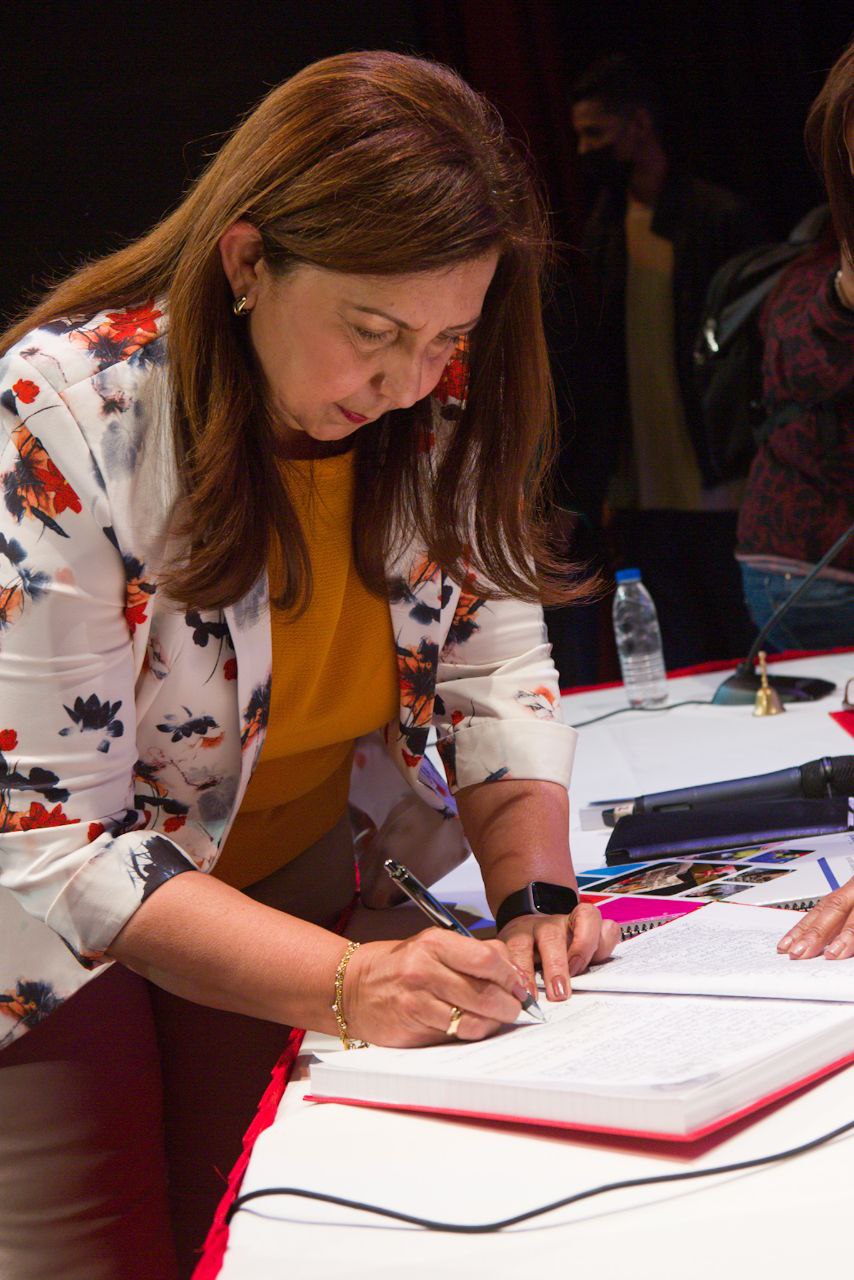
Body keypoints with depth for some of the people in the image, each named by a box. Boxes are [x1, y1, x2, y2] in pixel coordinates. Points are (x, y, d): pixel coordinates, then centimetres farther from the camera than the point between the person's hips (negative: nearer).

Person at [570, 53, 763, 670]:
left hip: (714, 487, -5)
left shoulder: (720, 219, -5)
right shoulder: (601, 229, 12)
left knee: (743, 653, 3)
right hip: (641, 493, 5)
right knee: (674, 665, 9)